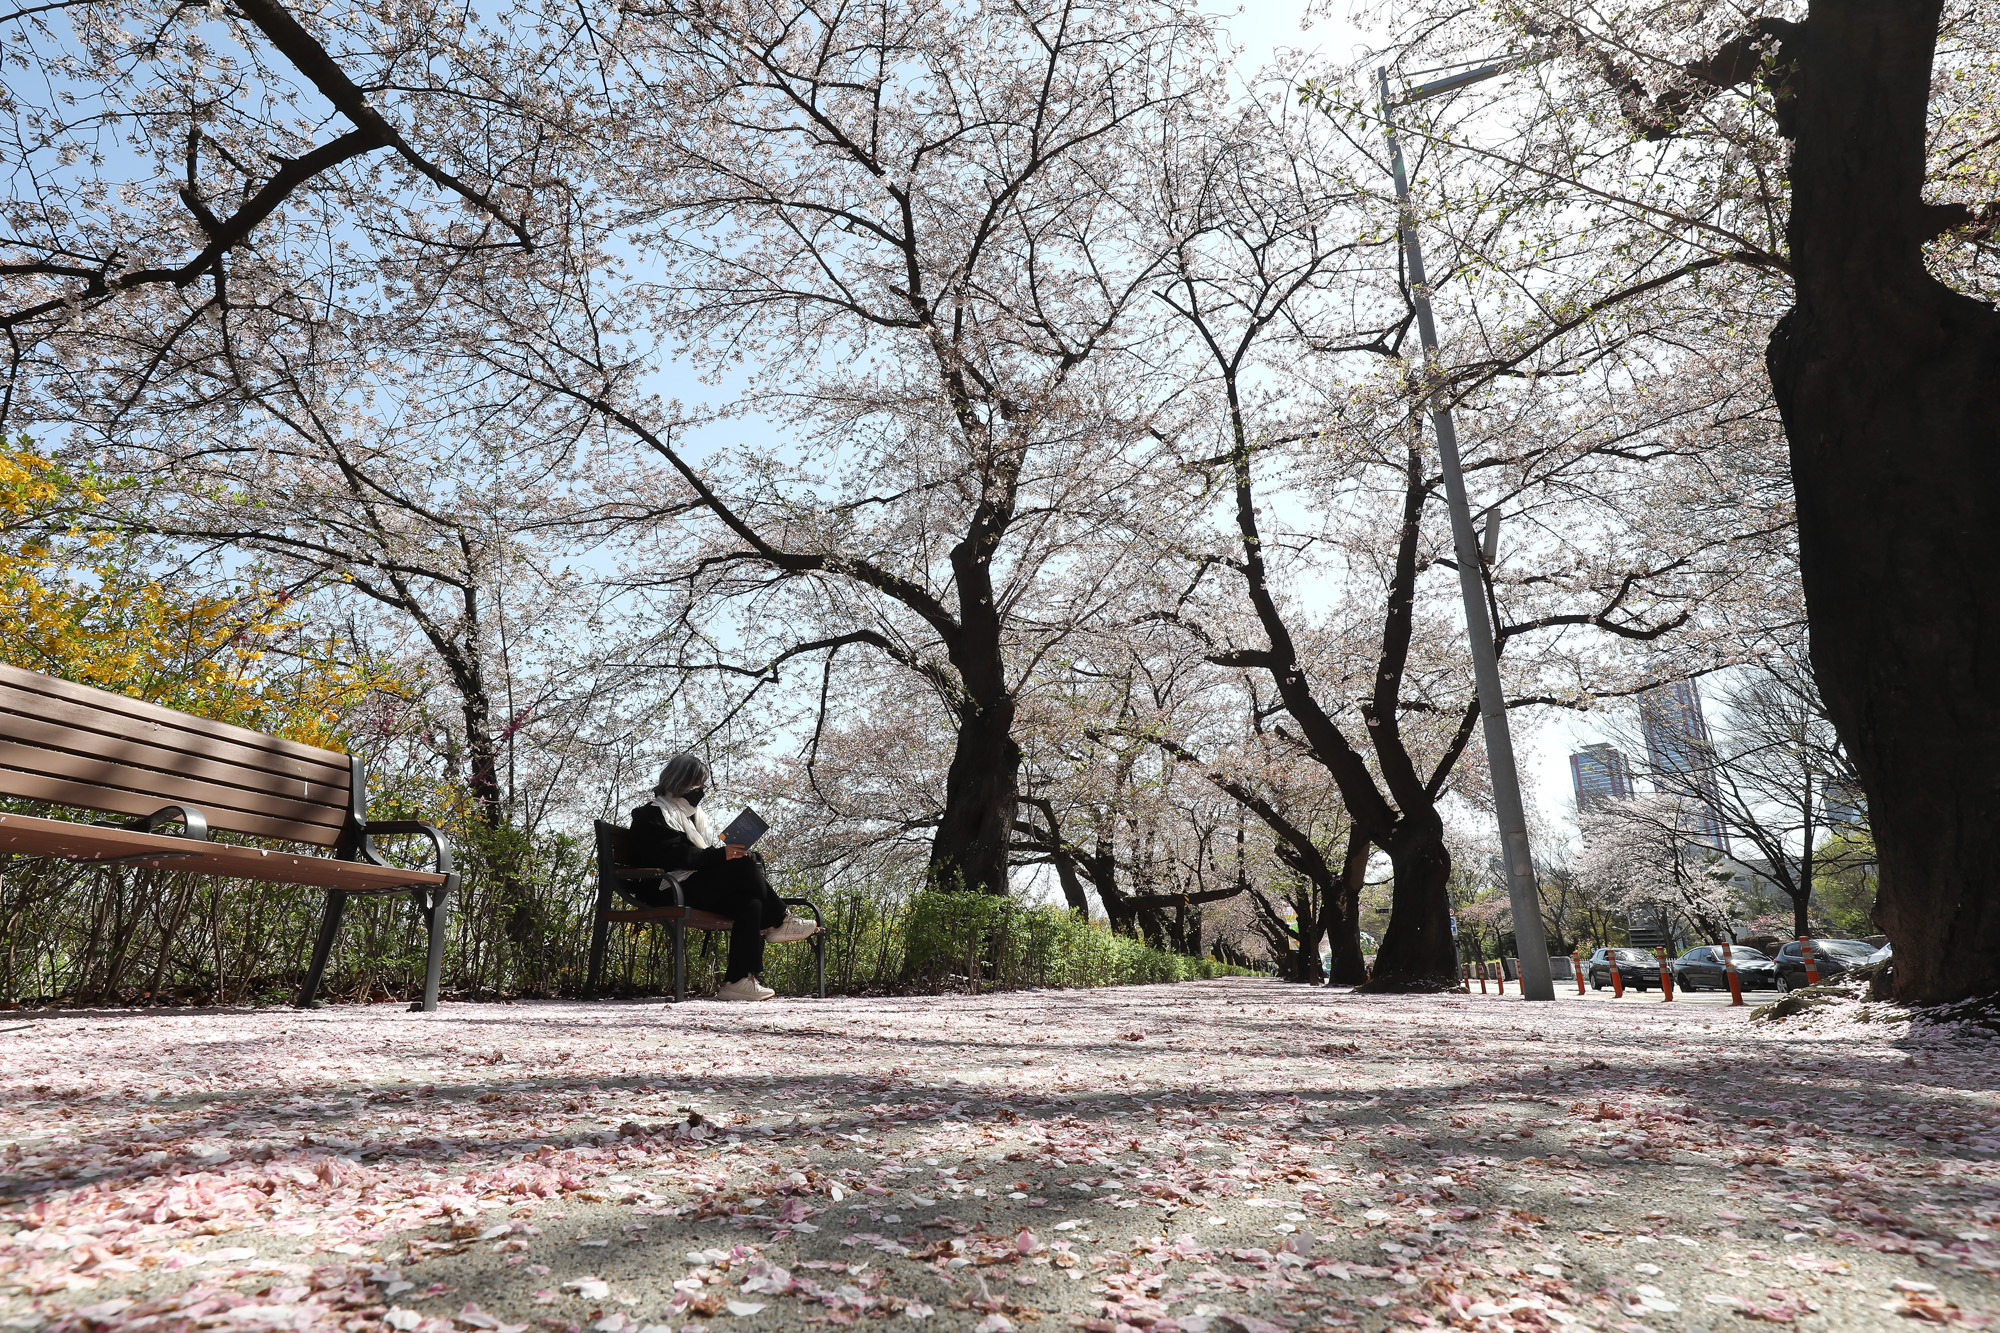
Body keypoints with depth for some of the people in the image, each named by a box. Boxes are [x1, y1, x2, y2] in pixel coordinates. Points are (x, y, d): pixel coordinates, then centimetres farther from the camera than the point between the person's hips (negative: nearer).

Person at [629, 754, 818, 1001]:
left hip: (698, 886, 8)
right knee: (743, 866, -27)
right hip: (671, 893, -8)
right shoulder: (653, 814, -2)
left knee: (751, 903, -22)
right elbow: (673, 856, -18)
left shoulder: (692, 812, 26)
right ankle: (778, 923, -11)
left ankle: (739, 980, -27)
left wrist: (732, 851, -2)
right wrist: (721, 854, -26)